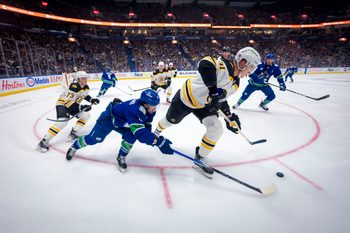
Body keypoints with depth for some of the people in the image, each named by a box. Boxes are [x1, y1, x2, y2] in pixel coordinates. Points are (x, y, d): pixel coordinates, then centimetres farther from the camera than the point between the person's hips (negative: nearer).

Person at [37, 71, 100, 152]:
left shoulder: (86, 87, -2)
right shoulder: (74, 87, -28)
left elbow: (85, 95, 20)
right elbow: (68, 101, -33)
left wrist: (92, 100, 3)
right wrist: (81, 107, -38)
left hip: (73, 104, 9)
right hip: (62, 103, -8)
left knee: (86, 115, 1)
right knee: (62, 122, -27)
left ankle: (73, 133, 6)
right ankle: (44, 141, -17)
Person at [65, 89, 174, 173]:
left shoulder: (150, 109, -19)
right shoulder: (133, 109, -44)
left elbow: (147, 126, -7)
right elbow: (140, 133, -50)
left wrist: (151, 139, -25)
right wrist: (159, 141, -53)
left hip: (122, 122, 6)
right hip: (109, 118, -6)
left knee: (131, 135, -19)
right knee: (93, 139, 5)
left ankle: (121, 158, 3)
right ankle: (74, 146, 38)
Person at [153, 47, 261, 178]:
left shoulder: (235, 83, 2)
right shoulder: (224, 65, -25)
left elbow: (221, 98, 13)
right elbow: (205, 64, -45)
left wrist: (230, 116, 9)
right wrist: (213, 90, -46)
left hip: (203, 105, 7)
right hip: (186, 97, -6)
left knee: (216, 129, -11)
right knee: (170, 121, 17)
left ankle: (200, 159, 6)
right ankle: (157, 132, 54)